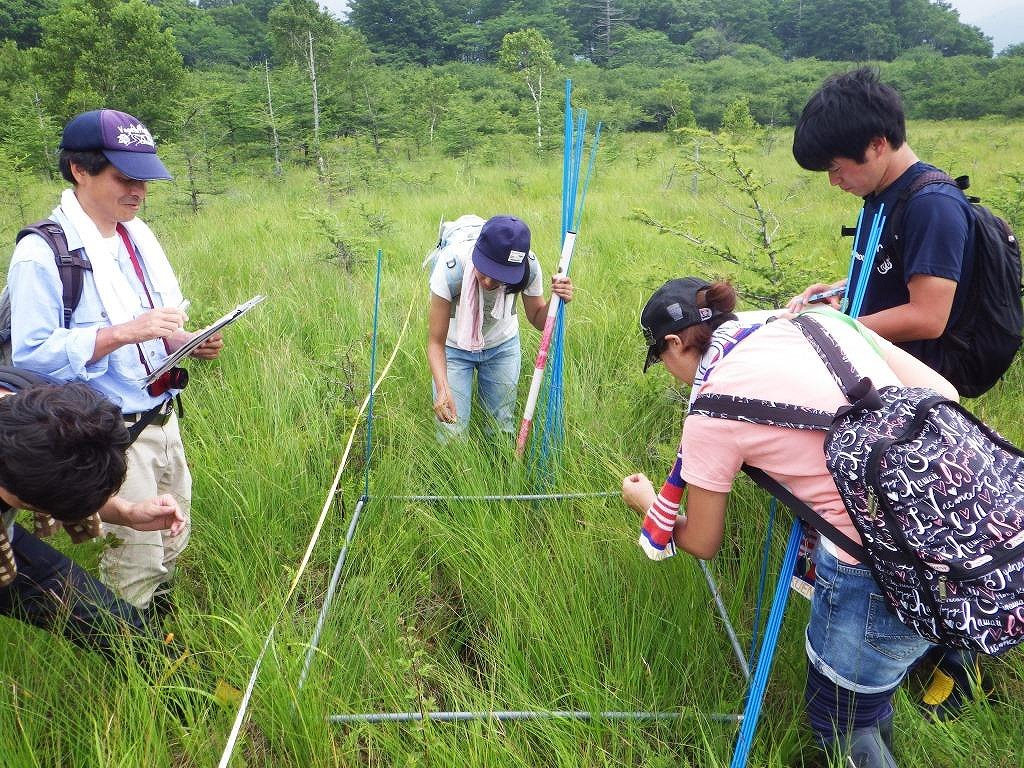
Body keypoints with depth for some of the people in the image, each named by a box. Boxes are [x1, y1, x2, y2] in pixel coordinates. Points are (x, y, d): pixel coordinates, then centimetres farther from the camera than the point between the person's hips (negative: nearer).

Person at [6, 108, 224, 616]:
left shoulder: (137, 235, 8)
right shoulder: (42, 253, -16)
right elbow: (32, 354, -21)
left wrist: (187, 343, -3)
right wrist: (127, 331, -28)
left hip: (163, 420, 7)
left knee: (171, 549, 19)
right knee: (135, 565, 4)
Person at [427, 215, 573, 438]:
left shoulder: (529, 267, -28)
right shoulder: (450, 269, -36)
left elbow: (538, 320, -9)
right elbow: (436, 341, -29)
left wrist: (557, 301, -30)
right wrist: (443, 389, -44)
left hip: (503, 346, 2)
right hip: (455, 347, -2)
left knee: (503, 428, 9)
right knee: (452, 434, -6)